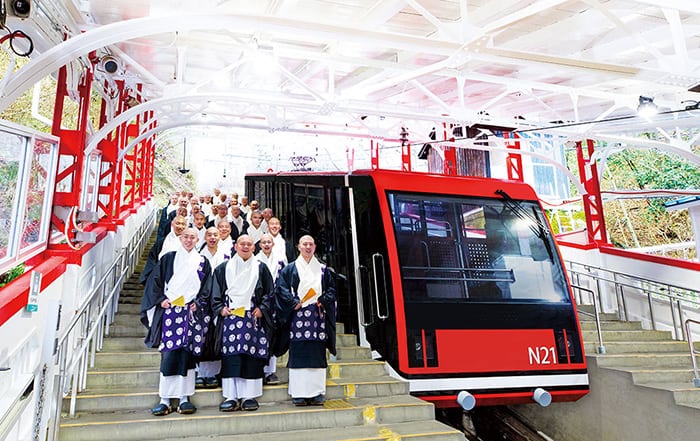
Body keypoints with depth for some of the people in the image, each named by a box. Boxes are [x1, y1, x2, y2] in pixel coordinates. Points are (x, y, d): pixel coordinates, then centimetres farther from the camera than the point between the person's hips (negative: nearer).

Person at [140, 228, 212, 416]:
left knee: (187, 354, 0)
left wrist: (198, 303, -5)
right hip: (170, 310, -1)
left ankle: (184, 398, 6)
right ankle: (165, 400, 0)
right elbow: (156, 281, 7)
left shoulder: (202, 262, 12)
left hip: (192, 313, 1)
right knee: (168, 353, -6)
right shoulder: (168, 258, 11)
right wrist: (161, 299, -6)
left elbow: (207, 288, 9)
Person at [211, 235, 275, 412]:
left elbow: (269, 292, 8)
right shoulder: (224, 268, 13)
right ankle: (231, 396, 0)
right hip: (230, 316, 0)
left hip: (253, 316, 0)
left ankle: (249, 396, 2)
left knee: (252, 355, -3)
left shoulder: (261, 268, 11)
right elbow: (215, 292, 11)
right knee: (230, 356, -4)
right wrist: (221, 308, -3)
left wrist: (262, 309, -4)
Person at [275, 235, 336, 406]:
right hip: (297, 316, -2)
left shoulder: (323, 269, 15)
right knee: (298, 354, -4)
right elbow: (281, 288, -1)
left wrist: (323, 300, -5)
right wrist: (294, 302, -13)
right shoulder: (290, 269, 7)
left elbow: (332, 288, 12)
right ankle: (299, 393, 0)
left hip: (318, 314, 3)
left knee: (317, 355, 2)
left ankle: (317, 392, 6)